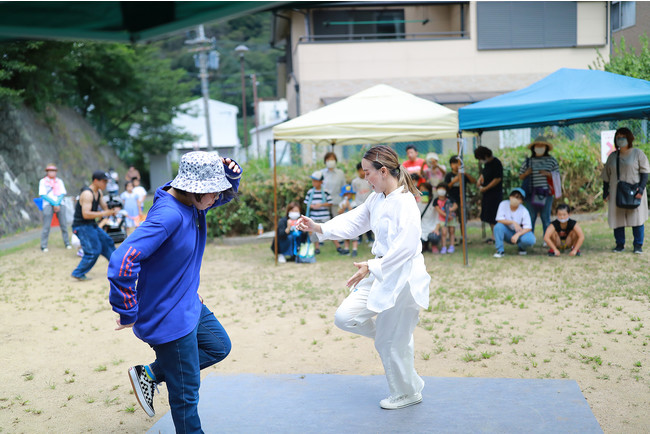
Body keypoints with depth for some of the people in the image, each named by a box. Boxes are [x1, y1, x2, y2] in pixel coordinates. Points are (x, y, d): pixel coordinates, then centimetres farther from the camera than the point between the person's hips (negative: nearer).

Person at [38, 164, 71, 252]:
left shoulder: (59, 181, 15)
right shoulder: (43, 181, 6)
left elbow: (62, 194, 9)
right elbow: (43, 195, -2)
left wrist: (58, 203, -8)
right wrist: (54, 203, -9)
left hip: (60, 204, 3)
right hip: (48, 204, -3)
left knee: (64, 224, -1)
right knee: (46, 226, -8)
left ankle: (67, 243, 7)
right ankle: (43, 246, -5)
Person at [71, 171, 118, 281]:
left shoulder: (99, 192, 8)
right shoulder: (87, 194, -22)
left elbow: (105, 208, 14)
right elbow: (86, 214, -30)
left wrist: (112, 210, -9)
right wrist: (104, 213, -28)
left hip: (92, 225, 10)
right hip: (82, 226, -10)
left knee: (107, 242, 14)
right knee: (93, 251, -12)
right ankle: (78, 273, -2)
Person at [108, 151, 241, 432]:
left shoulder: (193, 203, -3)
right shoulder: (168, 214, -31)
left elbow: (226, 194, 16)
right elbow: (123, 262, -38)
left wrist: (232, 174, -9)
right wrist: (128, 314, -26)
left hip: (189, 306, 9)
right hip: (170, 319, -9)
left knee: (219, 347, 27)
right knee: (186, 392, 5)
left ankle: (150, 374, 27)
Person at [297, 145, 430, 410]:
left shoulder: (405, 202, -21)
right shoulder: (376, 199, 9)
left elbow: (405, 247, -27)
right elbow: (353, 222, 10)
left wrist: (371, 267, -27)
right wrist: (317, 227, -2)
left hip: (403, 277, -9)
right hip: (380, 274, 9)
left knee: (393, 342, 4)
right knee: (345, 317, 2)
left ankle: (407, 393, 27)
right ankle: (386, 333, 26)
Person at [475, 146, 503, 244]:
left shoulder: (496, 163, -15)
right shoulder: (487, 163, 12)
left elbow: (498, 179, -19)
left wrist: (485, 188, -17)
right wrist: (480, 179, 7)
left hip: (495, 193, -9)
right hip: (487, 193, 9)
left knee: (493, 216, -8)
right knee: (488, 215, 12)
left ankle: (495, 237, -3)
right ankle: (494, 235, 20)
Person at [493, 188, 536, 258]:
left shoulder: (524, 211, -16)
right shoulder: (503, 204, -13)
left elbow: (528, 228, -19)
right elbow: (499, 220, -19)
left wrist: (517, 234, -35)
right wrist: (513, 222, -31)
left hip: (520, 233, 0)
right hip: (507, 233, 1)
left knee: (530, 239, -31)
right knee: (498, 226, -31)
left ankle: (521, 247, 8)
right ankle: (500, 251, -17)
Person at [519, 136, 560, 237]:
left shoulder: (552, 161, 7)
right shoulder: (528, 161, 8)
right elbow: (520, 177, 12)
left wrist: (548, 174, -10)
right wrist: (526, 174, -9)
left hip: (546, 193, 0)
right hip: (531, 193, 0)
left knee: (545, 217, 2)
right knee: (531, 217, 2)